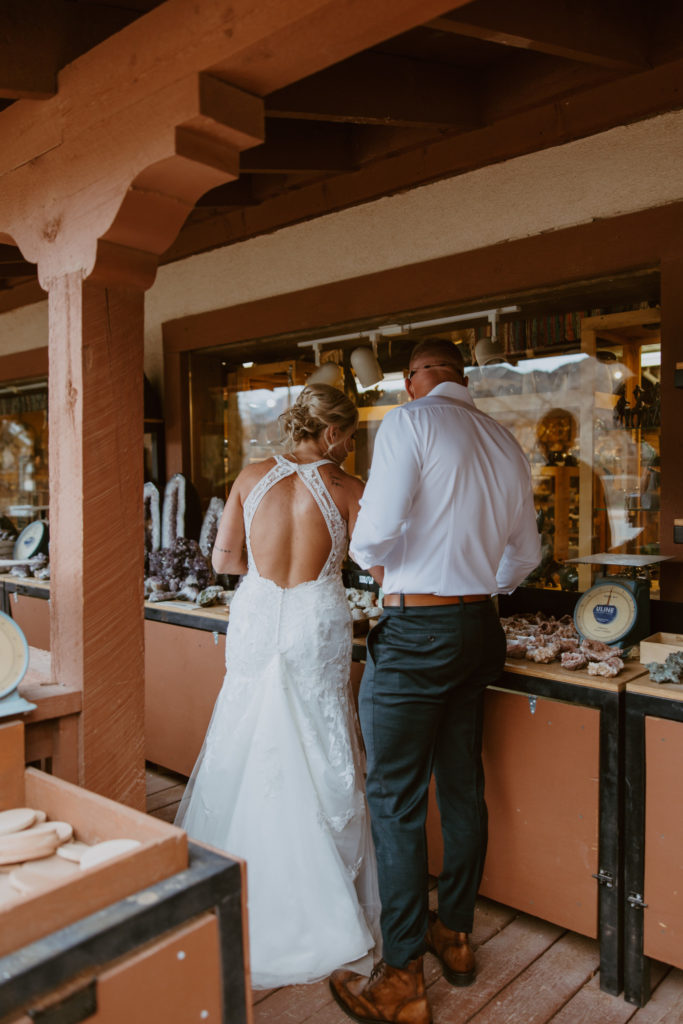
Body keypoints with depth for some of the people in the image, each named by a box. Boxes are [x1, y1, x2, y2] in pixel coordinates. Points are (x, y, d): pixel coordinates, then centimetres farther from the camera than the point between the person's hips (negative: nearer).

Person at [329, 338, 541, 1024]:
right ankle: (454, 935, 35)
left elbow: (376, 532, -20)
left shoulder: (409, 422, -8)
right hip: (480, 628, 7)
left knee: (396, 801, 2)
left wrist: (364, 550, 2)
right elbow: (525, 553, 16)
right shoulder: (503, 441, 11)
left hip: (415, 633, -7)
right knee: (463, 788, 18)